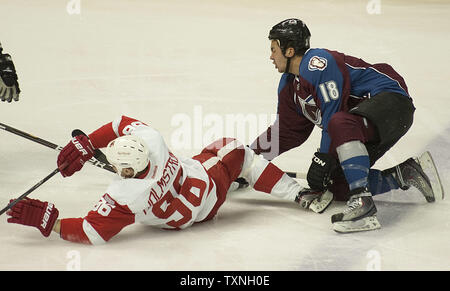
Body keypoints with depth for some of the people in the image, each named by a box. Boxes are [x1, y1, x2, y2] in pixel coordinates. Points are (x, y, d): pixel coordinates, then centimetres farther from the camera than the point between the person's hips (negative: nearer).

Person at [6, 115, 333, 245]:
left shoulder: (122, 200, -42)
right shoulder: (149, 138, -37)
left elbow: (93, 233, -34)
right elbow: (123, 123, -18)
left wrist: (47, 221, -37)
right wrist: (85, 144, -18)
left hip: (186, 216, 1)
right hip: (212, 189, -1)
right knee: (237, 151, 31)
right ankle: (300, 195, 31)